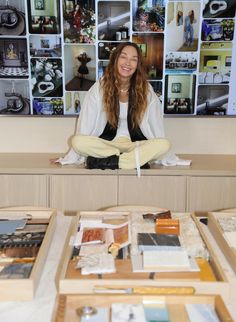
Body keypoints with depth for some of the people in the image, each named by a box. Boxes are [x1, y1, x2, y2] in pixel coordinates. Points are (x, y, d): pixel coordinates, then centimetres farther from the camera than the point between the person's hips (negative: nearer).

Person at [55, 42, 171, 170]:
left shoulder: (145, 89, -3)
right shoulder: (100, 87, -6)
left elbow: (156, 125, 2)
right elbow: (86, 125, -5)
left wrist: (158, 155, 1)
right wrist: (72, 158, -6)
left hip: (135, 144, 1)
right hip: (105, 144, 0)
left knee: (164, 144, -27)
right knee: (77, 141, -29)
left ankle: (106, 161, -26)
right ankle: (137, 158, -23)